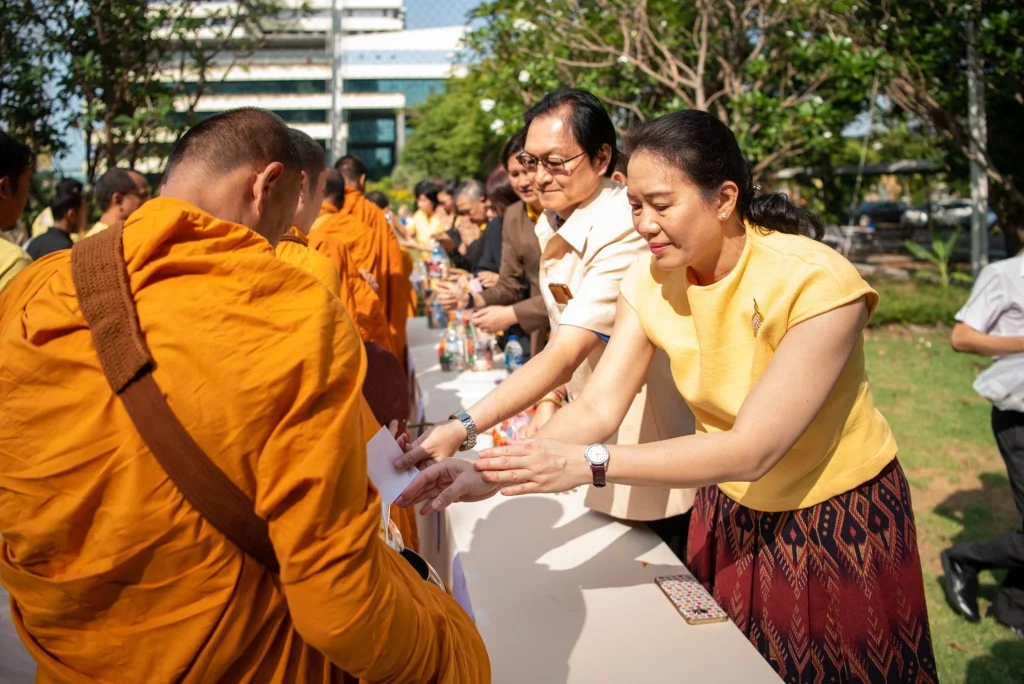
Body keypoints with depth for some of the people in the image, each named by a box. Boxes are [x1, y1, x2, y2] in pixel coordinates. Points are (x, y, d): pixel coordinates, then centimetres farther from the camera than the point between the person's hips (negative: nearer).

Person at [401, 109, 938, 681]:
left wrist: (591, 463, -39)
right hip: (732, 511, 5)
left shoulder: (815, 282, -29)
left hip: (840, 520, -4)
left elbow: (751, 451, -32)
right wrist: (496, 470, -32)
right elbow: (598, 408, -16)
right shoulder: (651, 281, -13)